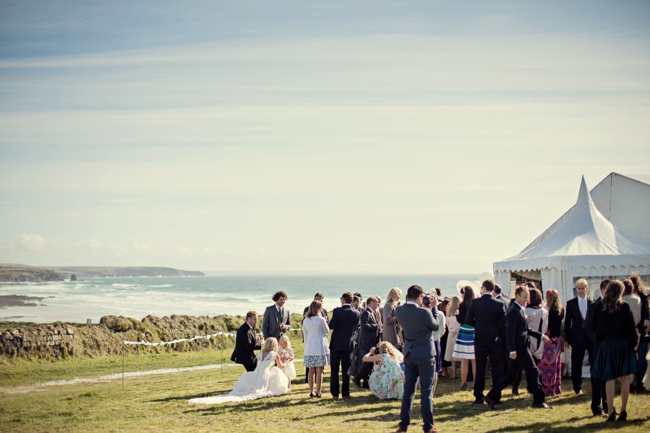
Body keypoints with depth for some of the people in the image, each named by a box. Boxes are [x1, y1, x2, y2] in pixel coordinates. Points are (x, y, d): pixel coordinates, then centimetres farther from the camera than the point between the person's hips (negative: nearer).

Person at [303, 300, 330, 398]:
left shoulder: (306, 321, 4)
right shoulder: (321, 320, -10)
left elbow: (305, 334, 10)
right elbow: (327, 332, 3)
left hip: (309, 348, 4)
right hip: (320, 347, -4)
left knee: (311, 370, 10)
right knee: (319, 370, 1)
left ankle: (311, 391, 11)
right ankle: (318, 392, 0)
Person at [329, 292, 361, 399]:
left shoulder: (337, 311, -13)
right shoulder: (356, 313, -2)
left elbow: (331, 326, -13)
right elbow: (355, 327, 6)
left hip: (336, 343, -2)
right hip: (348, 343, 2)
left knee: (334, 369, 7)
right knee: (346, 370, 8)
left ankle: (334, 393, 7)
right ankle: (345, 393, 5)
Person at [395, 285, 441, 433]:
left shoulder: (399, 311, -5)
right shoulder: (424, 312, -21)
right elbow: (436, 326, -4)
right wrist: (433, 308, 3)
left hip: (409, 354, 5)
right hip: (425, 354, -5)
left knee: (408, 389, 11)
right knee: (426, 390, 1)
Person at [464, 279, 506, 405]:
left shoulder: (475, 303, -7)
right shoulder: (499, 304, -7)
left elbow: (468, 321, -3)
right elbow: (503, 325, -5)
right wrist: (503, 341, 4)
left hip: (480, 339, 0)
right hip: (495, 339, 0)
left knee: (480, 368, 6)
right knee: (497, 368, 7)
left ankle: (478, 397, 4)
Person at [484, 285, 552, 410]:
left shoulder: (520, 310, 16)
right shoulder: (514, 311, -15)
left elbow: (525, 329, 26)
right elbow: (509, 332, -21)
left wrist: (541, 336, 22)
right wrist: (512, 351, -24)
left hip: (520, 347, 10)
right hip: (519, 348, -10)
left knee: (511, 374, 10)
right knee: (533, 372, -2)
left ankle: (492, 397, 10)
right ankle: (538, 401, 5)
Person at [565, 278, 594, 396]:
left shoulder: (592, 303, 4)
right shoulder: (571, 303, 4)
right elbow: (567, 322, 4)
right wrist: (567, 339, 0)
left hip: (591, 337, 0)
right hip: (577, 337, 0)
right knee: (576, 364, 4)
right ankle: (578, 388, 15)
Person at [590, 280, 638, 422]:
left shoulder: (600, 307, 1)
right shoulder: (624, 306, -6)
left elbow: (593, 327, 5)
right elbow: (631, 327, -4)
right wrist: (634, 343, 6)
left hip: (607, 345, 2)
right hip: (623, 345, -2)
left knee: (609, 379, 2)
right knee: (625, 378, 6)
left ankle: (611, 412, -3)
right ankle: (623, 411, 4)